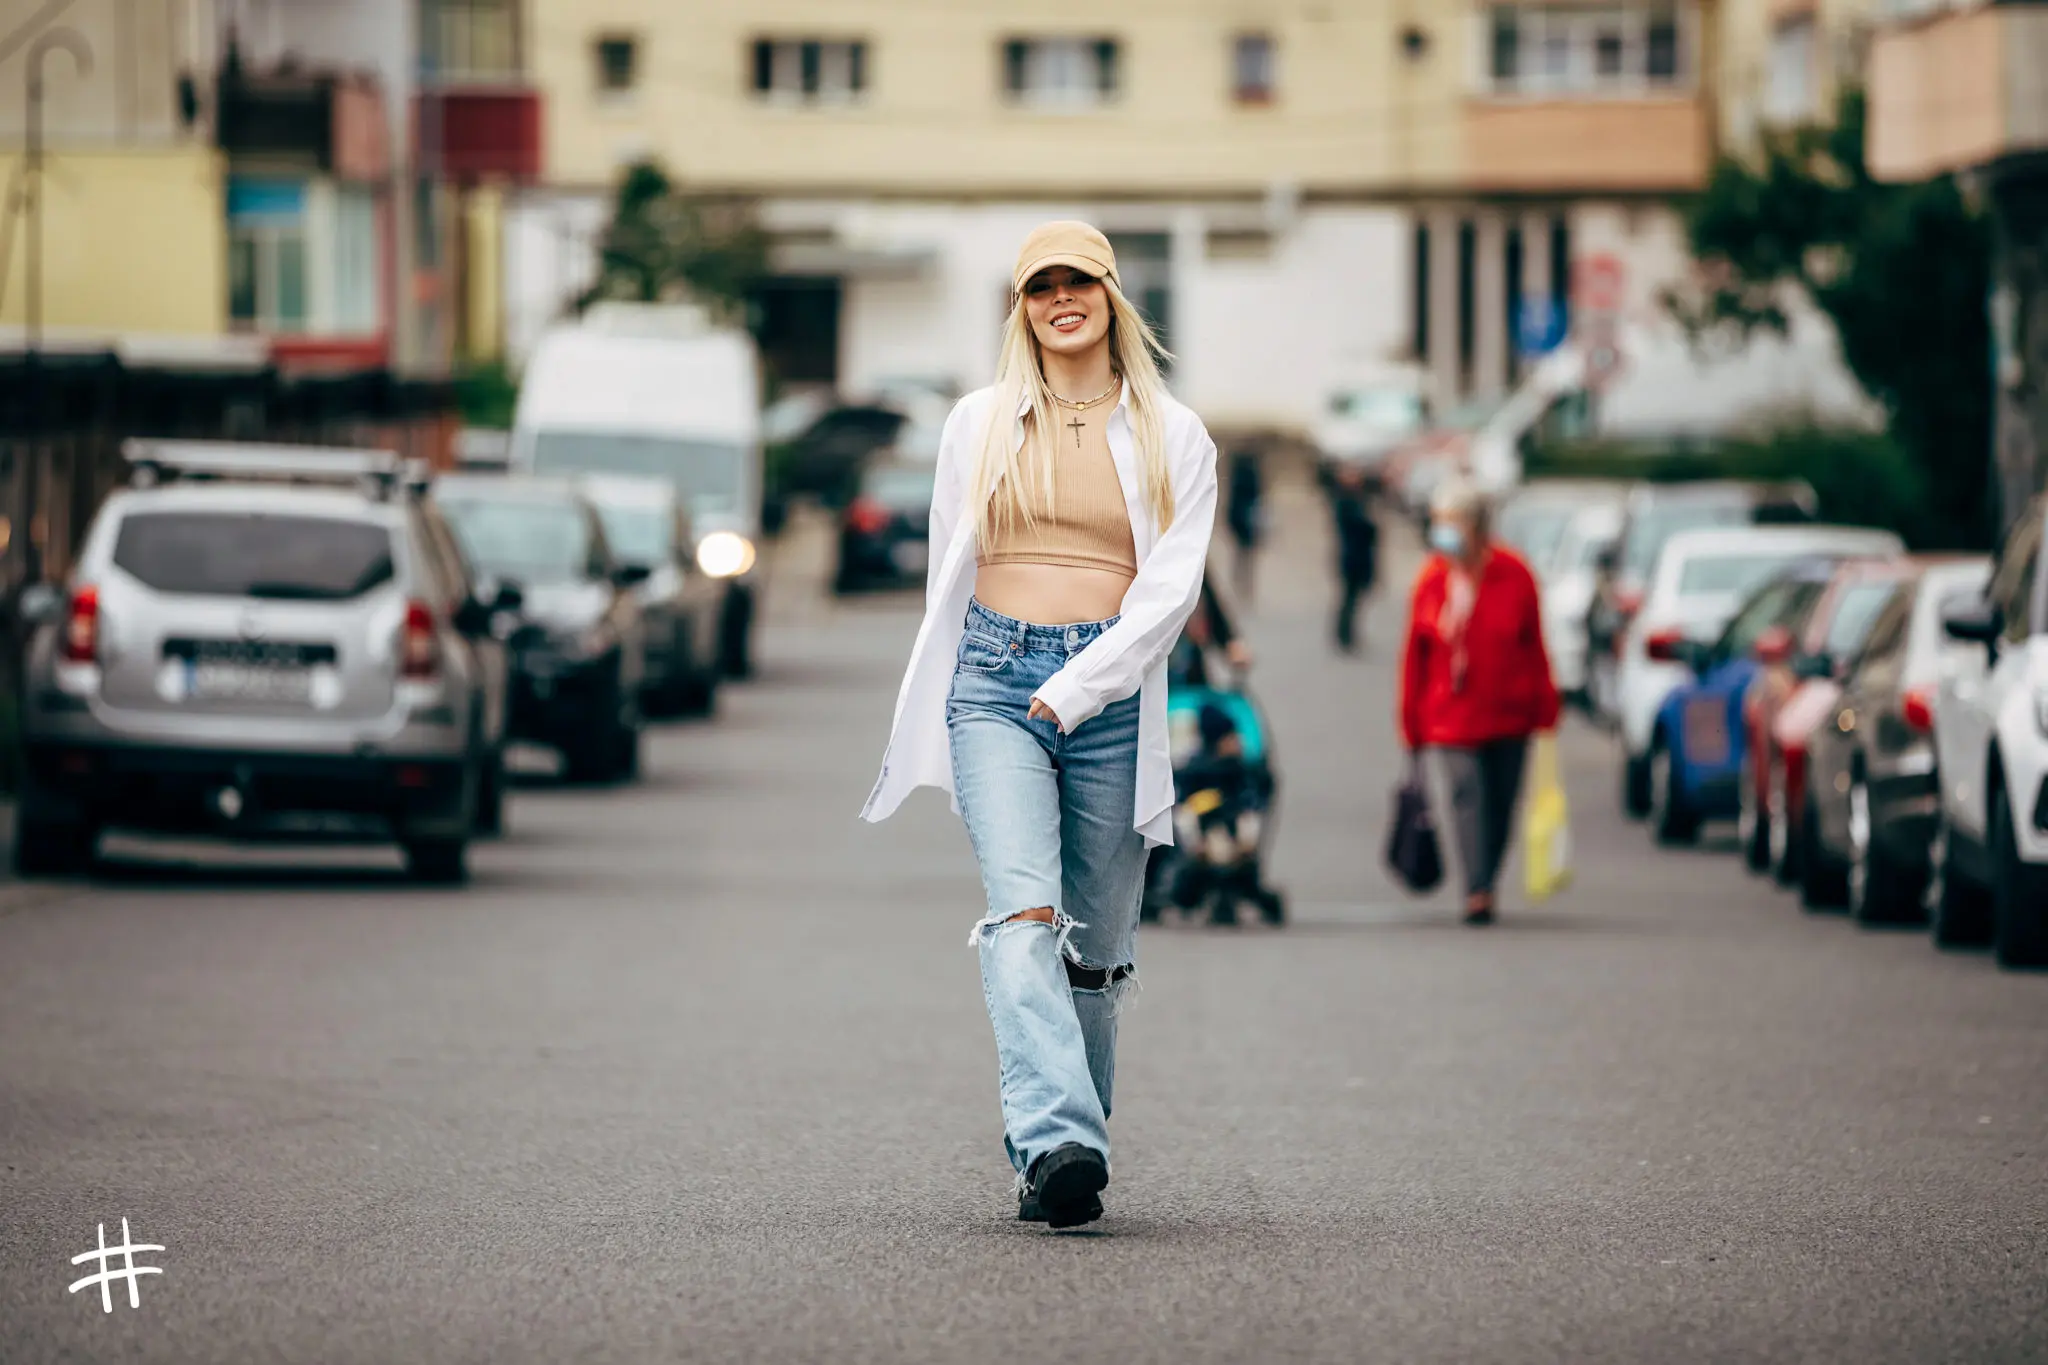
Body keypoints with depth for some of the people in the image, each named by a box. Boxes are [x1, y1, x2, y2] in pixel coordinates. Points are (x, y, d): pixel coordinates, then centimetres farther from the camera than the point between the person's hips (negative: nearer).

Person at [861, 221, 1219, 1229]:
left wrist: (1073, 689, -9)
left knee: (1095, 942, 3)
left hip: (1112, 693, 1)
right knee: (1024, 915, -20)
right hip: (996, 683, -1)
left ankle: (1062, 1145, 18)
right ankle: (1057, 1143, -33)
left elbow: (1171, 587, -1)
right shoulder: (979, 425, 11)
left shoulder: (1171, 437, 7)